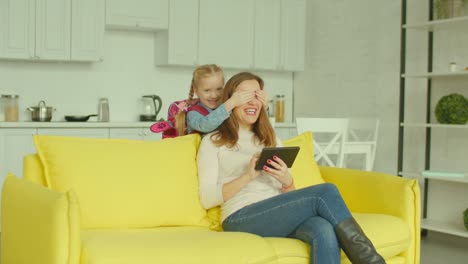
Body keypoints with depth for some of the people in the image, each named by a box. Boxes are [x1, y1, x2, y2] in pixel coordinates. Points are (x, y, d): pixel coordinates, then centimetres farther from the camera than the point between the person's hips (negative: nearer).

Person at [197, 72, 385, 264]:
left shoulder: (272, 141, 24)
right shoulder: (212, 142, 10)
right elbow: (207, 198, -2)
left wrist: (287, 182, -6)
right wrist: (248, 176, -14)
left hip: (281, 215, 5)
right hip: (242, 218, -4)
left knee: (325, 231, -34)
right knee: (325, 192, -26)